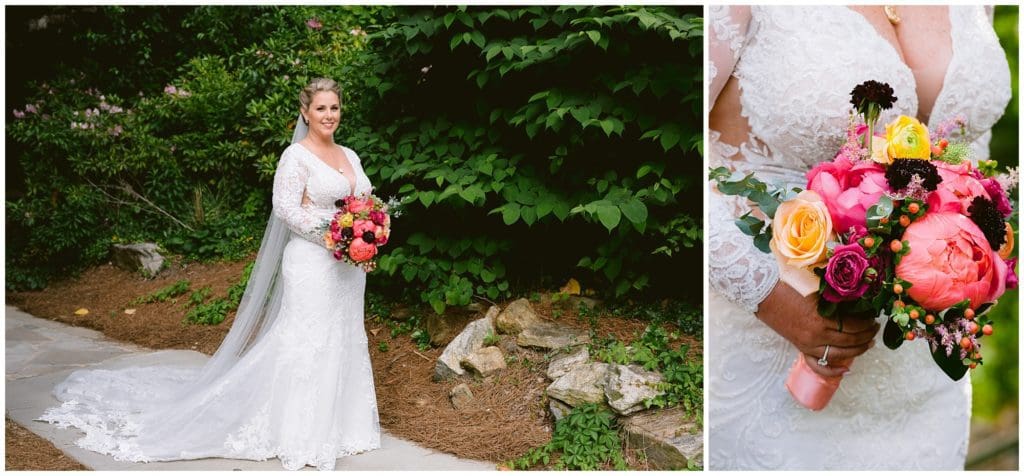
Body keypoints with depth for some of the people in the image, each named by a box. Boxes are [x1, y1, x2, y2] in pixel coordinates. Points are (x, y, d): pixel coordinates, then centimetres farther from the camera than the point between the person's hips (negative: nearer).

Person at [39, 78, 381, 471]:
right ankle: (300, 438, 9)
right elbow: (288, 208, -17)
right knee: (306, 344, -2)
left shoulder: (350, 156, 13)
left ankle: (337, 426, 25)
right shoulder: (296, 156, -9)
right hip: (312, 263, -7)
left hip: (348, 265, 7)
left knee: (344, 342, 12)